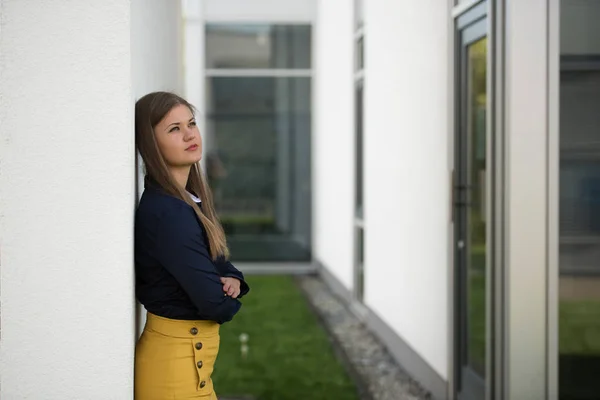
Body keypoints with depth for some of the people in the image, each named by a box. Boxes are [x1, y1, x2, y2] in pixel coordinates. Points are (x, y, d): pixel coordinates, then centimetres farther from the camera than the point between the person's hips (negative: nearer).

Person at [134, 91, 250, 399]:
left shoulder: (189, 200, 7)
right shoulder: (167, 212, -22)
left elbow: (221, 263, 15)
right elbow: (215, 304, -24)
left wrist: (233, 281, -8)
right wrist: (228, 297, -2)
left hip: (191, 356, 9)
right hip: (174, 361, -9)